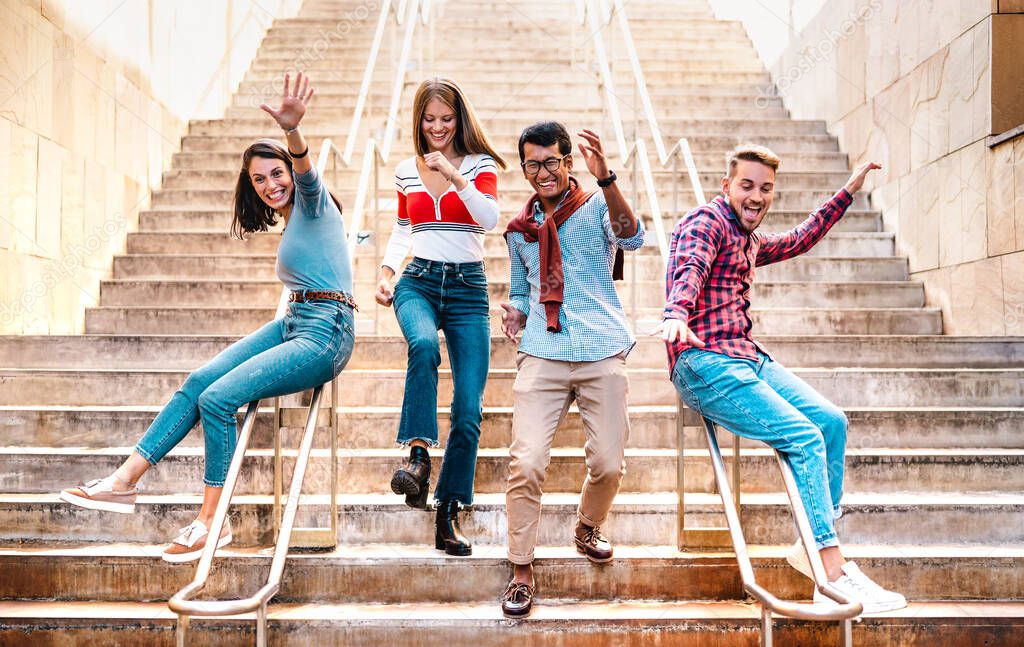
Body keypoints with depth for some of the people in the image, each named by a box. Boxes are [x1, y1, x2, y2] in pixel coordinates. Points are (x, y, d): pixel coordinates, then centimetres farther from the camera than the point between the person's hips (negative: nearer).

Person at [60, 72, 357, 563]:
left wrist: (292, 131, -48)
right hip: (292, 324, 9)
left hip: (324, 333, -8)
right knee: (199, 381, -3)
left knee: (217, 398, -19)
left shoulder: (312, 202, -5)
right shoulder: (289, 224, 21)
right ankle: (124, 481, 0)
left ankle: (212, 522, -8)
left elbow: (305, 172, -28)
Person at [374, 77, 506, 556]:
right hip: (418, 282, 1)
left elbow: (490, 218, -14)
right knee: (424, 345, -38)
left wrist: (453, 174, -19)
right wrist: (386, 271, 9)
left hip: (468, 288, -1)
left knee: (469, 410, -7)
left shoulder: (479, 165, 4)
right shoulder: (406, 171, 13)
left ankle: (448, 517, 5)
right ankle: (418, 456, -36)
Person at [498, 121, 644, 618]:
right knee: (525, 463, -9)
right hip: (542, 355, 2)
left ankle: (587, 528, 33)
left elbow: (632, 238, -19)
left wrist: (605, 178, -31)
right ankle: (521, 571, 6)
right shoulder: (519, 229, 16)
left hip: (602, 353, -2)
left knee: (608, 463, 1)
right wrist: (514, 315, 4)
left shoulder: (597, 205, 3)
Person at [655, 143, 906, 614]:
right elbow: (689, 271, -28)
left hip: (748, 358, 10)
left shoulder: (749, 239, 23)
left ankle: (816, 546, 7)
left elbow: (799, 240, 41)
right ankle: (836, 579, -17)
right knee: (805, 437, -18)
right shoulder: (705, 224, -7)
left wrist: (848, 191, 42)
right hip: (704, 364, -10)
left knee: (832, 421, 1)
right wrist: (676, 315, -49)